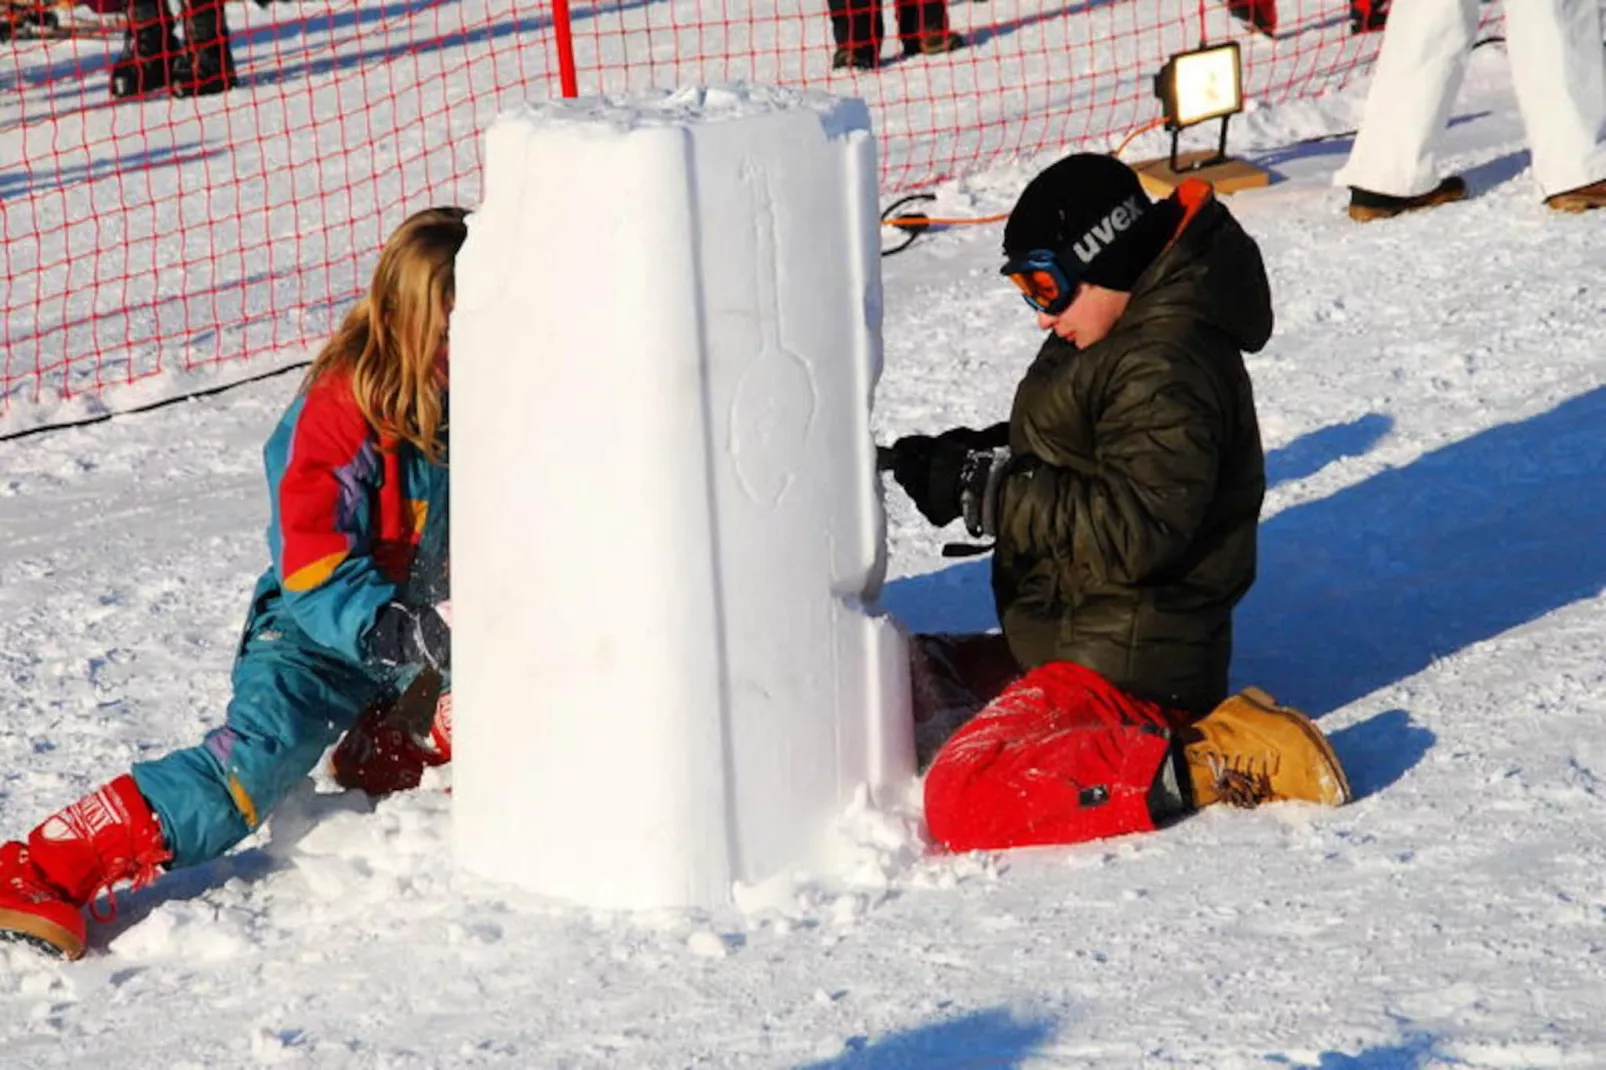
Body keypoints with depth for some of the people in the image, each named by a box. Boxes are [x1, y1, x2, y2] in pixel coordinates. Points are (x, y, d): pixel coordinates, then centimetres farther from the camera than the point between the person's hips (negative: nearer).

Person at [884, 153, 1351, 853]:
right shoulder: (1126, 338, 11)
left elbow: (1134, 532, -28)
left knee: (966, 804, -25)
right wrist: (978, 454, 3)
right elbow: (1064, 465, 21)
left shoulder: (1166, 367, -21)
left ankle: (1198, 764, -19)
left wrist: (990, 487, -23)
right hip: (1072, 637, 11)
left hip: (1124, 662, -11)